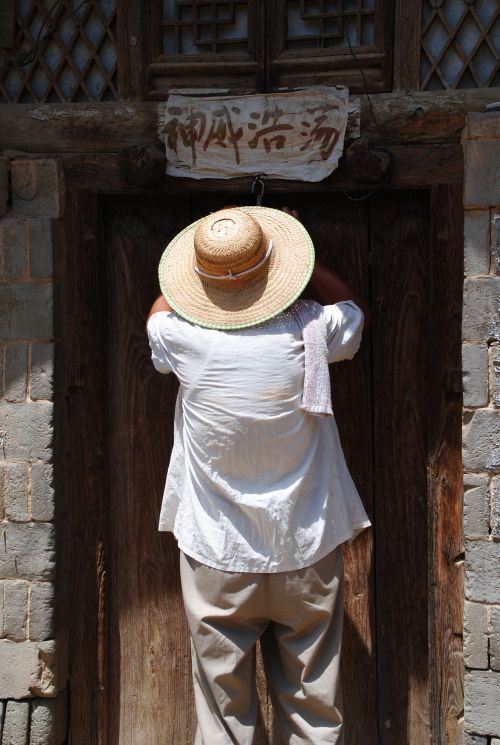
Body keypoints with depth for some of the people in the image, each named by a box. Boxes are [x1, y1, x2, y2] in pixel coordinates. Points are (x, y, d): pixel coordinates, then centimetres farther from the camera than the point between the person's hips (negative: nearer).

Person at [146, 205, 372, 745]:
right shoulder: (310, 329, -10)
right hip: (306, 554, 1)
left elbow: (159, 311, 17)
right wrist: (303, 263, 17)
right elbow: (359, 310, 15)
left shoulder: (182, 336, -10)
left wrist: (198, 273, 25)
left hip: (216, 558, 0)